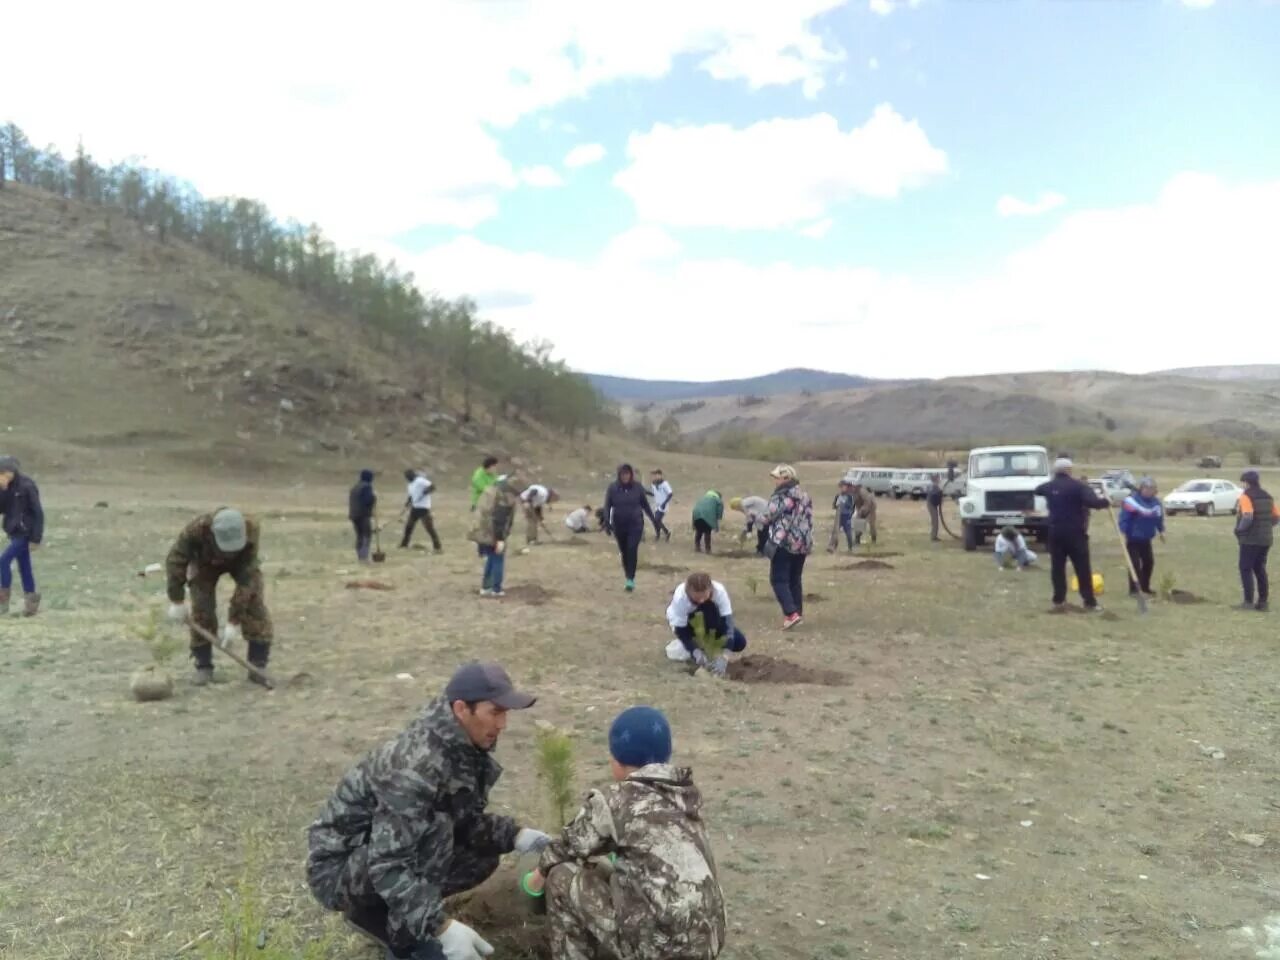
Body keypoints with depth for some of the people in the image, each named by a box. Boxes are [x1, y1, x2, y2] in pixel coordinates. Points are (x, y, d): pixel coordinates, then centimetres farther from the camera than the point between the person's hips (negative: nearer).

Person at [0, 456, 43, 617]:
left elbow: (38, 513, -16)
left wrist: (36, 539, -17)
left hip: (25, 533, -8)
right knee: (24, 566, 11)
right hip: (15, 532, 8)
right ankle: (31, 603, 18)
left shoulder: (27, 486, -17)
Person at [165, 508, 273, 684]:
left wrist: (234, 622, -41)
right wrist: (176, 601, -28)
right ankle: (203, 666, 6)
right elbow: (175, 560, -28)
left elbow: (246, 580, -41)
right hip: (205, 562, 1)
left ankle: (258, 667, -7)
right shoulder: (197, 529, -42)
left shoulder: (251, 531, -43)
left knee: (255, 608, -16)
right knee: (201, 611, -11)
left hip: (242, 562, -1)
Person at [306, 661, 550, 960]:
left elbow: (467, 820, 4)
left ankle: (379, 913, 11)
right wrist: (442, 926, -40)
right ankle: (401, 934, -11)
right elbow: (388, 864, -36)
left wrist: (515, 835, -12)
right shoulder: (416, 766, -33)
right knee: (434, 831, -31)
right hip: (338, 866, -9)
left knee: (482, 856, -2)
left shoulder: (465, 747, -6)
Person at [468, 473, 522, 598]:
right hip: (492, 535, -8)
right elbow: (500, 519, -21)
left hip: (481, 532, 8)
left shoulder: (493, 489, 16)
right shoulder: (506, 496, -13)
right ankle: (496, 590, 11)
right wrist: (500, 539, -20)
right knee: (498, 560, 7)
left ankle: (485, 587, 22)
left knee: (491, 559, 21)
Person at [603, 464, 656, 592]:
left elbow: (645, 504, 7)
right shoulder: (612, 488, -4)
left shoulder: (637, 487, -3)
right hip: (619, 525, 2)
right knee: (624, 552, 11)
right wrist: (607, 523, -8)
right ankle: (628, 576, 28)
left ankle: (631, 579, -14)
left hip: (635, 524, -1)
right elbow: (607, 506, -1)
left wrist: (653, 520, 11)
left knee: (632, 550, -15)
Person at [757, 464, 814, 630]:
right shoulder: (805, 496, 12)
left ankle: (791, 614, -15)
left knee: (778, 580, -4)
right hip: (802, 544, 8)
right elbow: (808, 520, 15)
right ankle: (798, 613, 18)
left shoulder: (781, 497, -13)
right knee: (795, 580, 16)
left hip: (783, 544, -8)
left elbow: (766, 518, -10)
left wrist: (754, 516, 12)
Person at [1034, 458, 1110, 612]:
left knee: (1057, 567, 9)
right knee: (1083, 568, 2)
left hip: (1055, 532, 4)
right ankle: (1090, 602, 3)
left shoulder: (1049, 486, 8)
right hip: (1075, 532, -4)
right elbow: (1093, 502, -23)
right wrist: (1105, 502, -4)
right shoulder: (1078, 486, -8)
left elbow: (1037, 490, 32)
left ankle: (1058, 601, 8)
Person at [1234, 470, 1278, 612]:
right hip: (1266, 539, 7)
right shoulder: (1267, 497, 10)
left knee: (1246, 569, 0)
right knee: (1260, 569, 14)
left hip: (1250, 539, -7)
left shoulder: (1246, 496, -13)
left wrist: (1239, 529, -11)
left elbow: (1247, 517, -26)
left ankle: (1249, 601, -4)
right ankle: (1263, 602, 14)